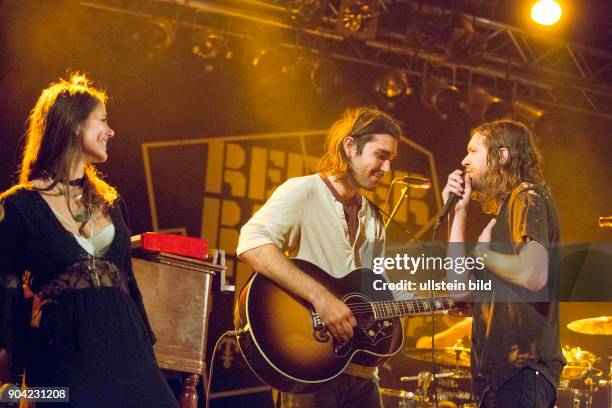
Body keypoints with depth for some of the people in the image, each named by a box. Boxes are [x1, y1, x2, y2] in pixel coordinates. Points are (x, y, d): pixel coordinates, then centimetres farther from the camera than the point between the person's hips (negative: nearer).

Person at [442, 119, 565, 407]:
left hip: (522, 368, -9)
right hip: (498, 366, 9)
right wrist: (459, 212, 12)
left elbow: (534, 275, -25)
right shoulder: (503, 212, 19)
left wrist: (483, 252, -8)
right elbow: (460, 287, 13)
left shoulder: (529, 197, -8)